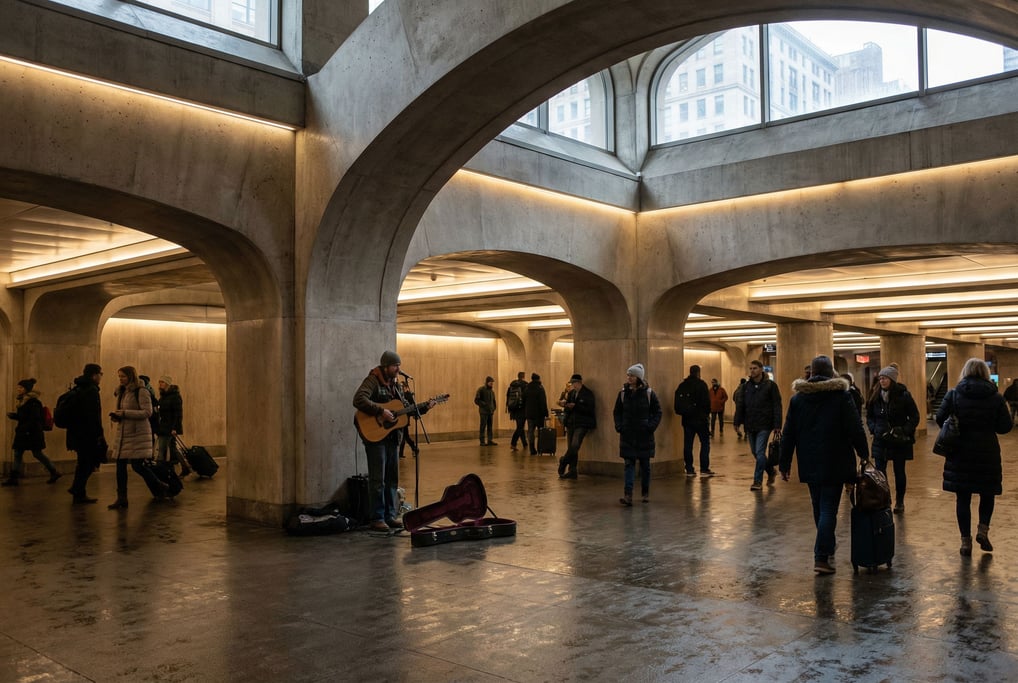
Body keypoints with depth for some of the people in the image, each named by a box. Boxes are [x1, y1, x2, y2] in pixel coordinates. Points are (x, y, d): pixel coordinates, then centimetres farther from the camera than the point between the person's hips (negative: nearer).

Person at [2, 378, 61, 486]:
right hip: (24, 433, 9)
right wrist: (13, 415, 0)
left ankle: (54, 472, 11)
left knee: (37, 454, -2)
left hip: (33, 433, -9)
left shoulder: (33, 402, -15)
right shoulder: (23, 401, 13)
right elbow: (22, 417, 16)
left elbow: (35, 419, -20)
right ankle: (13, 478, 6)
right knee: (18, 453, 5)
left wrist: (23, 428, -25)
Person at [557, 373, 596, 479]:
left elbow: (589, 409, -13)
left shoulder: (588, 394, -5)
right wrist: (565, 405, -7)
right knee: (571, 448, 5)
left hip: (582, 424, -6)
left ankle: (563, 462, 0)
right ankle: (572, 471, 10)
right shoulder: (571, 393, 14)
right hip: (571, 423, 6)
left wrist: (575, 406, -20)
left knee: (574, 446, -19)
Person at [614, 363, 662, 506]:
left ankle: (646, 493, 25)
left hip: (644, 435, -1)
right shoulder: (623, 393, 3)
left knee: (645, 465, 10)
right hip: (627, 435, 1)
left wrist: (651, 426, -12)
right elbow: (617, 412, 11)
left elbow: (657, 412, 1)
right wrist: (619, 426, -3)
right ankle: (628, 495, -12)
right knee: (629, 464, -5)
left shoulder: (649, 393, -4)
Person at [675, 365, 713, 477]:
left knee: (687, 444, 6)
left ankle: (689, 469, 7)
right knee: (705, 442, 2)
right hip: (700, 419, -5)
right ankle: (704, 469, -1)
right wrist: (707, 413, 3)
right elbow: (706, 401, -12)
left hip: (686, 419, 5)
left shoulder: (682, 385, 9)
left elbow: (677, 404, 9)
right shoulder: (701, 384, -9)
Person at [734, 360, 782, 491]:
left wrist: (777, 426, -12)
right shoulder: (747, 386, 9)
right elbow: (740, 405, 11)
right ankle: (771, 472, 34)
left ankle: (758, 481, -3)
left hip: (764, 425, -5)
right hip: (750, 426, 5)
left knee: (760, 452, -9)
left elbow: (777, 406, -6)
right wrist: (737, 421, 4)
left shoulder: (770, 385, -5)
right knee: (756, 453, 13)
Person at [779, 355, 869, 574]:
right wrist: (864, 454, 8)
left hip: (809, 464, 4)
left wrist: (784, 464, 8)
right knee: (829, 509, -3)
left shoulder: (797, 398, 2)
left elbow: (788, 434, 4)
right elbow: (855, 429, -7)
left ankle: (827, 547, 33)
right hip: (835, 464, -3)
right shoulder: (842, 396, -7)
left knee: (819, 508, 18)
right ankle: (821, 557, -11)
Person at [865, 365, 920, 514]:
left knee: (899, 472, 10)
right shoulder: (875, 396, 0)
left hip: (899, 441, -2)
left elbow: (914, 417, -5)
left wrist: (904, 431, -16)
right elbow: (869, 416, 10)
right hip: (880, 440, 2)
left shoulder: (903, 395, -10)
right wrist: (874, 429, -7)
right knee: (879, 472, -1)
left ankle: (899, 502, 23)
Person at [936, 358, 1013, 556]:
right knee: (988, 493, 21)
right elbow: (1005, 427, -3)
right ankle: (983, 529, 6)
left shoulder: (953, 395, -5)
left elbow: (940, 418, -6)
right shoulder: (996, 398, -4)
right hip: (987, 453, 0)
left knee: (962, 497, 6)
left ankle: (966, 541, 9)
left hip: (960, 453, 0)